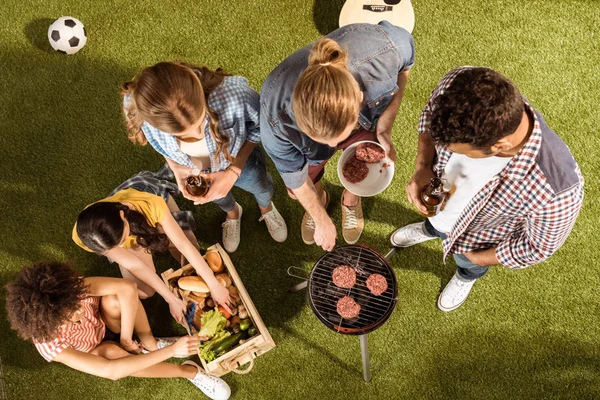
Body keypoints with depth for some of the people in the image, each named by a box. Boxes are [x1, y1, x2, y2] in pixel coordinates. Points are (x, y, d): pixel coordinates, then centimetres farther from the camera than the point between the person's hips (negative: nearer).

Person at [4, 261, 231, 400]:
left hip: (107, 320, 2)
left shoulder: (70, 289, -35)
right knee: (112, 352, -41)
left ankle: (151, 343, -12)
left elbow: (128, 288, -39)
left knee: (114, 299, -36)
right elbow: (110, 371, -48)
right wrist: (172, 350, -55)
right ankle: (189, 371, -26)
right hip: (97, 350, -2)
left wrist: (126, 336, -36)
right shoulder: (51, 345, -39)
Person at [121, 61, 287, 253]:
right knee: (219, 197, 34)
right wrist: (175, 167, -29)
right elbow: (162, 144, -13)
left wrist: (233, 172, -29)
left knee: (262, 187, 30)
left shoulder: (233, 95, -47)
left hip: (238, 161, -1)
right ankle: (232, 213, 70)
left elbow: (260, 125, -23)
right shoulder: (136, 107, -39)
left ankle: (267, 209, 67)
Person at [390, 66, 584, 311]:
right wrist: (423, 168, -27)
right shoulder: (455, 83, -38)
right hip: (438, 197, 3)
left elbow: (540, 247, -24)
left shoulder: (555, 190, -47)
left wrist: (478, 258, -10)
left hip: (478, 234, -2)